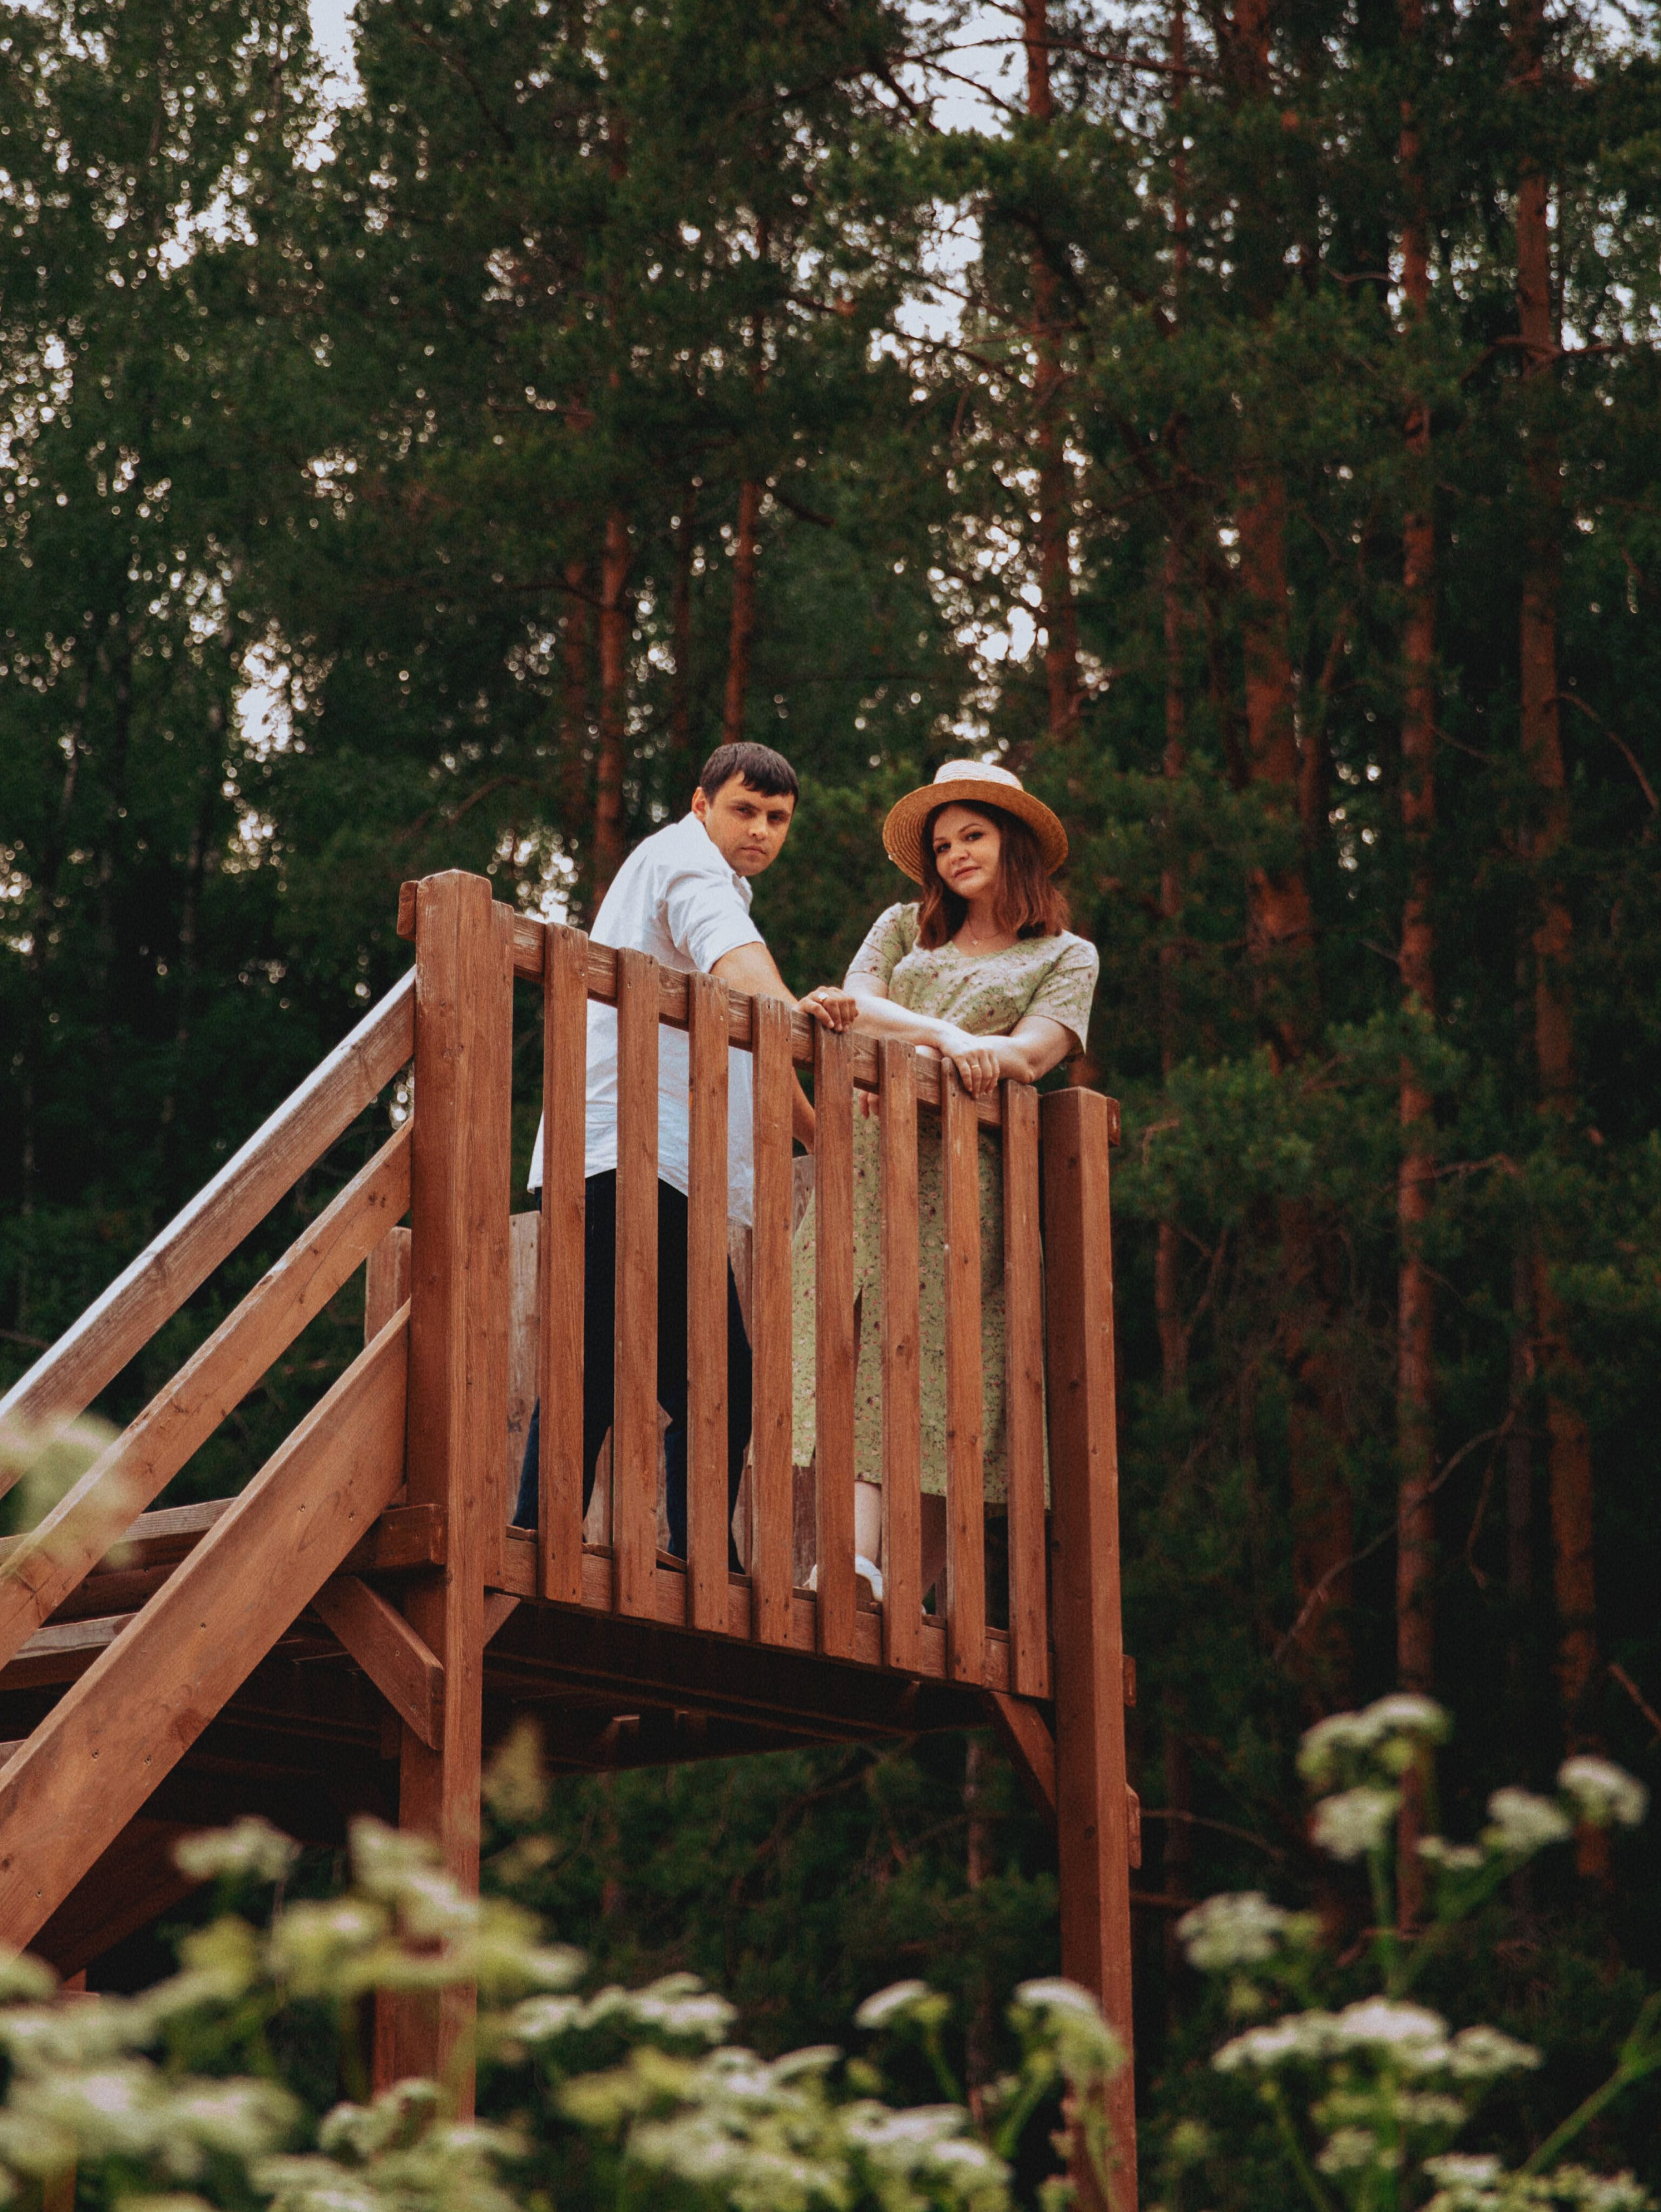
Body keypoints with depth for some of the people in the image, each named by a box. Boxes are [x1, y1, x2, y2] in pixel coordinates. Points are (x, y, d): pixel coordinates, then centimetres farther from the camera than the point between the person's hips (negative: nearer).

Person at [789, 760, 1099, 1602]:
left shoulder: (1066, 957, 16)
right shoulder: (903, 929, 24)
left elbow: (1031, 1053, -3)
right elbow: (857, 1008, 6)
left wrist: (906, 1032, -16)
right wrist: (942, 1035, -14)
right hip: (868, 1155, 2)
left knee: (932, 1374, -12)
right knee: (857, 1355, -15)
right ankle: (856, 1559, -28)